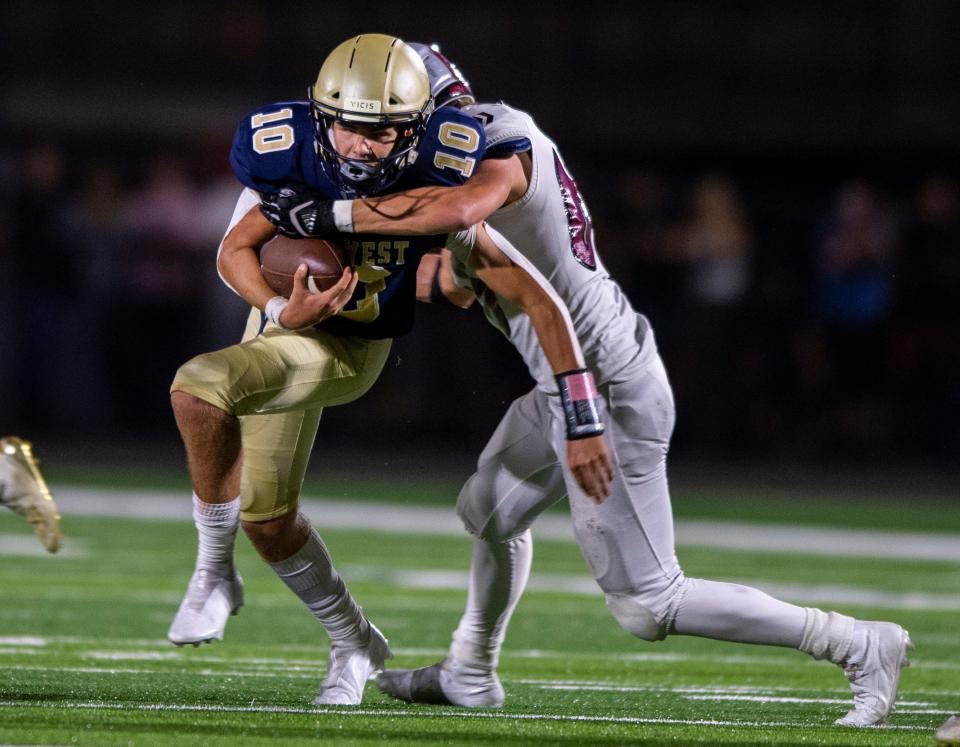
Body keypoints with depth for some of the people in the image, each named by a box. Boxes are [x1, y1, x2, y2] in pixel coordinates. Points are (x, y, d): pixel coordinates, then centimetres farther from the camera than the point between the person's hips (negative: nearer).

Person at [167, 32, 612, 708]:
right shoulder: (292, 158, -24)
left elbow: (541, 305, -23)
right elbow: (235, 252, -9)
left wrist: (586, 425, -24)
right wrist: (281, 309, -31)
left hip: (347, 352, -4)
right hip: (283, 323, 4)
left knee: (200, 386, -31)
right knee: (267, 521, 8)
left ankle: (216, 573, -13)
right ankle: (353, 642, 32)